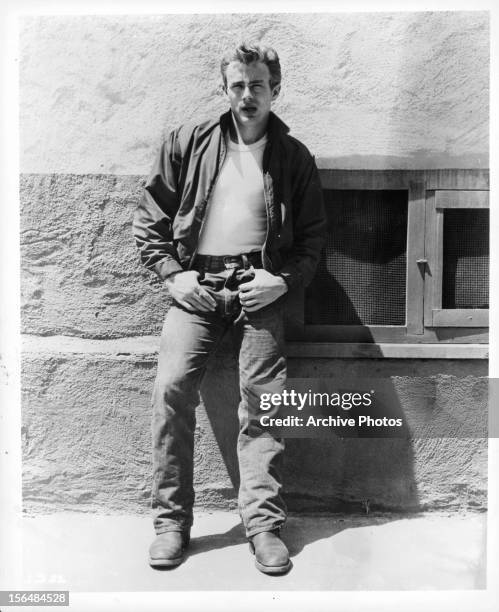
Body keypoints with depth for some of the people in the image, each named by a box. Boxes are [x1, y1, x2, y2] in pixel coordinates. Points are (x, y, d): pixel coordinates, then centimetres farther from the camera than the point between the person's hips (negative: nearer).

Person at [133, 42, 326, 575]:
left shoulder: (294, 157, 9)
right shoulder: (187, 144, 9)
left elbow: (312, 237, 10)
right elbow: (149, 219, 10)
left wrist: (282, 280, -6)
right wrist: (172, 274, -2)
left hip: (259, 287, 0)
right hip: (195, 286, 1)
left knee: (263, 398, -7)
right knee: (171, 388, -12)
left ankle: (263, 522, 4)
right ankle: (170, 520, 0)